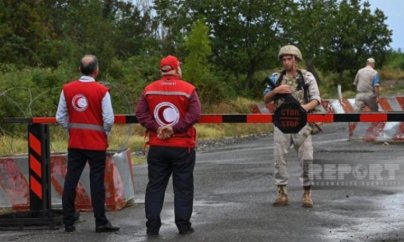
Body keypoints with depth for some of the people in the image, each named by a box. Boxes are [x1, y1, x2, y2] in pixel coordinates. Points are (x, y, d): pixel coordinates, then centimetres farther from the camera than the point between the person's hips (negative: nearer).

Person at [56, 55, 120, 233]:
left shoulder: (67, 89, 0)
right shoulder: (101, 91, -11)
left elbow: (60, 117, 2)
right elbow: (109, 119, -13)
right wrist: (104, 132, 5)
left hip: (75, 143, 3)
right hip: (96, 143, -3)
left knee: (70, 181, 8)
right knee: (97, 182, 2)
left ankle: (68, 222, 10)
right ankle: (101, 223, 5)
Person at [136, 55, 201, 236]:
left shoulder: (149, 90, 3)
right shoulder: (188, 89, -6)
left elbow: (141, 113, -3)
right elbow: (195, 114, -16)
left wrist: (156, 128, -9)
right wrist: (175, 128, -16)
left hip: (157, 146, 3)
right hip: (182, 146, -3)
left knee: (155, 185, 8)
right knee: (183, 186, 5)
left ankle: (152, 225, 6)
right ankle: (183, 225, 6)